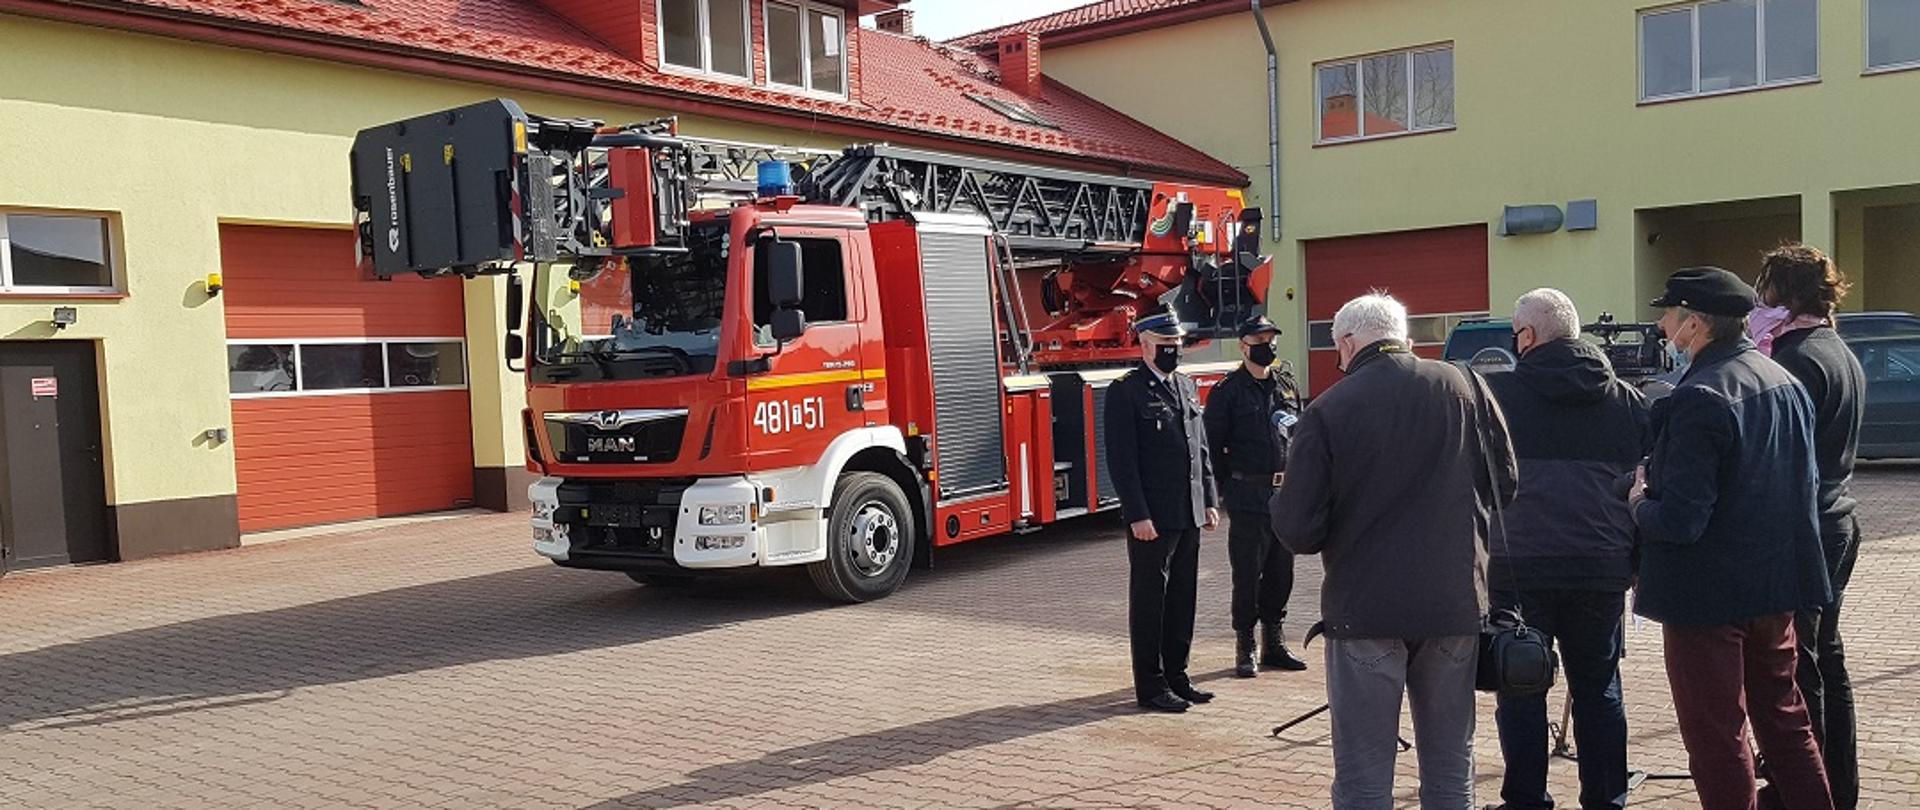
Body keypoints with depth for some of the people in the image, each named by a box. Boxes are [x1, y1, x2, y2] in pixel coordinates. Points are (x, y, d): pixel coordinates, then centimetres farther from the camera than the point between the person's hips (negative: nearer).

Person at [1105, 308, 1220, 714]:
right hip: (1152, 519, -7)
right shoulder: (1126, 392, -9)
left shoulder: (1186, 386, 15)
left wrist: (1209, 501, 12)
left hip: (1189, 515, 7)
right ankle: (1151, 687, 9)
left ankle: (1176, 677, 24)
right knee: (1149, 600, 1)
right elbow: (1121, 460, -14)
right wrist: (1138, 515, -18)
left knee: (1183, 597, 13)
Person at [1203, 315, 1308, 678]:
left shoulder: (1286, 388, 14)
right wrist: (1226, 488, -7)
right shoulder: (1227, 392, -4)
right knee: (1247, 575, 0)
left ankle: (1274, 643, 22)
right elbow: (1213, 446, -5)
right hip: (1248, 499, -5)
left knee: (1281, 573, 11)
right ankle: (1245, 649, 9)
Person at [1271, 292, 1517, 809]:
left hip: (1365, 609, -4)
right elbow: (1504, 484, 10)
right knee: (1451, 763, 18)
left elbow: (1296, 531, -12)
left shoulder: (1327, 411, -11)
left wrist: (1278, 503, 10)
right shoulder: (1464, 386, 0)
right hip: (1456, 603, 4)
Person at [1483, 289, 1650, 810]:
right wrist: (1637, 557, 17)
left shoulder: (1496, 394, -3)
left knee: (1521, 689, 6)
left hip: (1518, 565, -3)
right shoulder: (1627, 400, 9)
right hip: (1603, 566, 3)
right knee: (1598, 687, 14)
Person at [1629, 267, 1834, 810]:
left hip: (1709, 594, -9)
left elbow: (1680, 521, -26)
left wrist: (1641, 502, -7)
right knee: (1785, 721, 21)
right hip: (1777, 584, 9)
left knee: (1717, 736, 4)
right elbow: (1808, 482, 14)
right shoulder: (1784, 381, 4)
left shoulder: (1698, 399, -23)